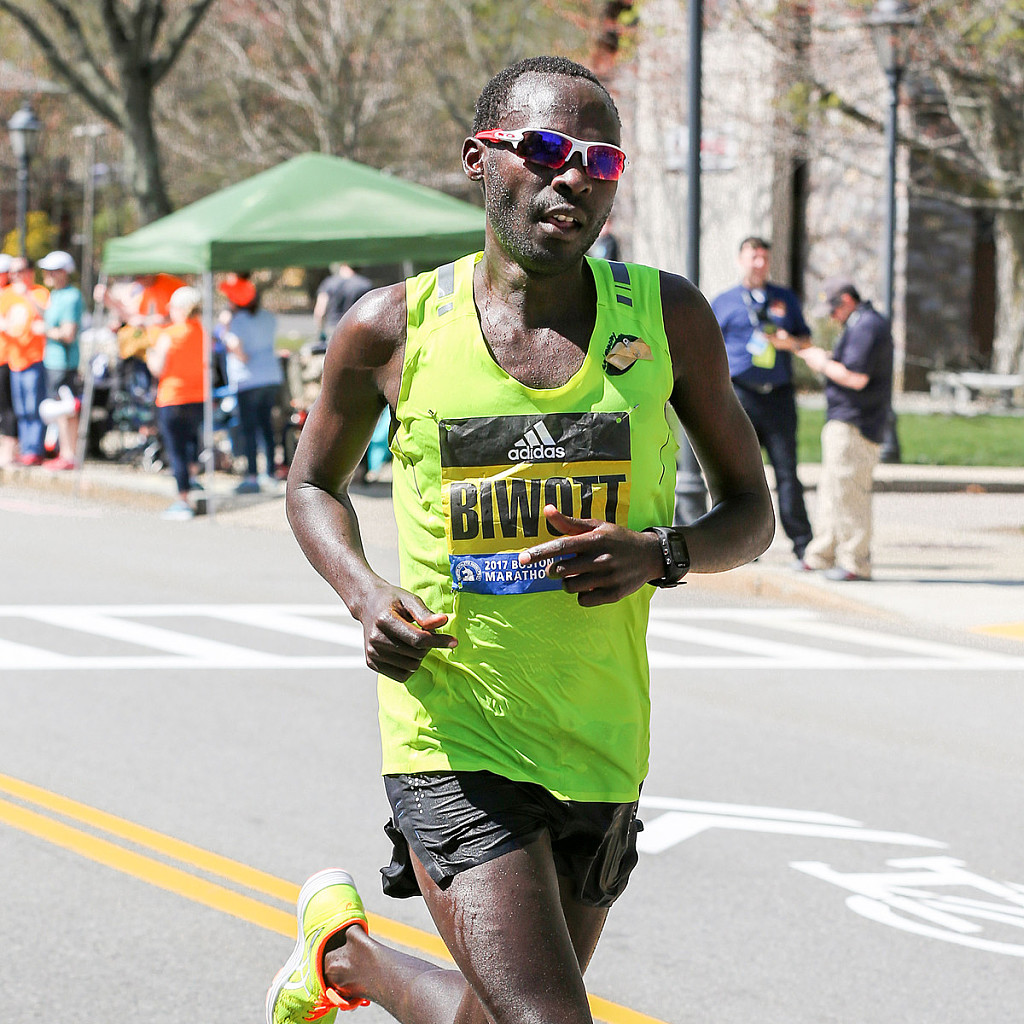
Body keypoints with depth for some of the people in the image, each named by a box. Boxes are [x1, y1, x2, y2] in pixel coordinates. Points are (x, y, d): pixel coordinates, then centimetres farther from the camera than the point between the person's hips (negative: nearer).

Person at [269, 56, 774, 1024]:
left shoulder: (668, 318, -2)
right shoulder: (391, 328, -5)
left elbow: (751, 512, 7)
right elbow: (314, 484, 12)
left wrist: (660, 555, -15)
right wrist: (364, 596, -8)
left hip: (600, 745, 4)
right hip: (451, 735, -3)